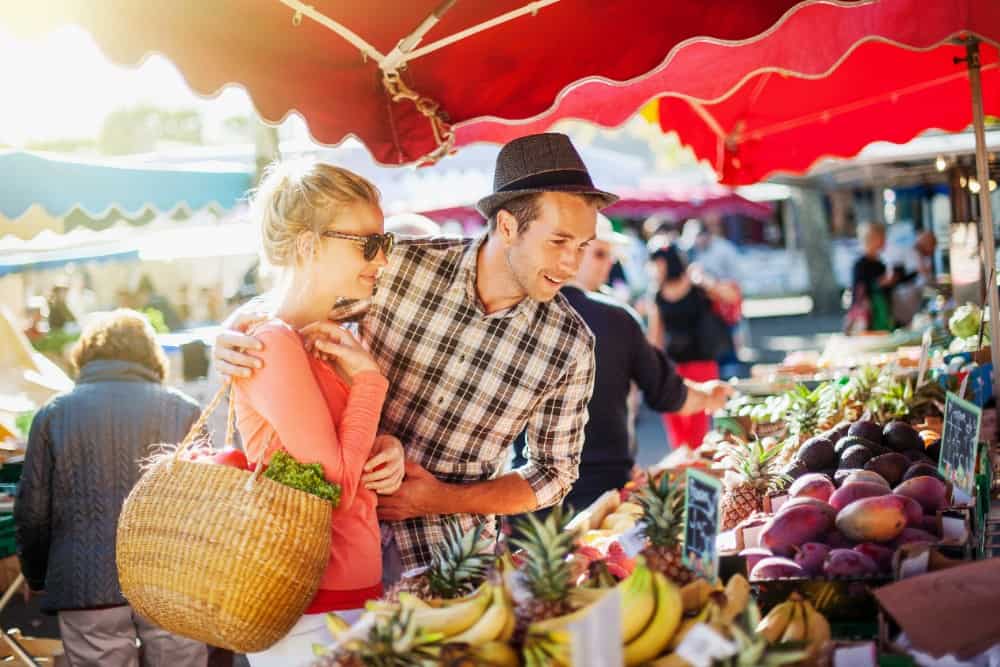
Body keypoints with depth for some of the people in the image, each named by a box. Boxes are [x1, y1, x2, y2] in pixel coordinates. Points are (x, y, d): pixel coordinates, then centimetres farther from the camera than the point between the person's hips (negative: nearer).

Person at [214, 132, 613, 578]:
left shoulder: (570, 346, -8)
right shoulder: (399, 266, -11)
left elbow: (554, 473, 3)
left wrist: (445, 500, -10)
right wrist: (231, 340, -18)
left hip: (445, 556, 1)